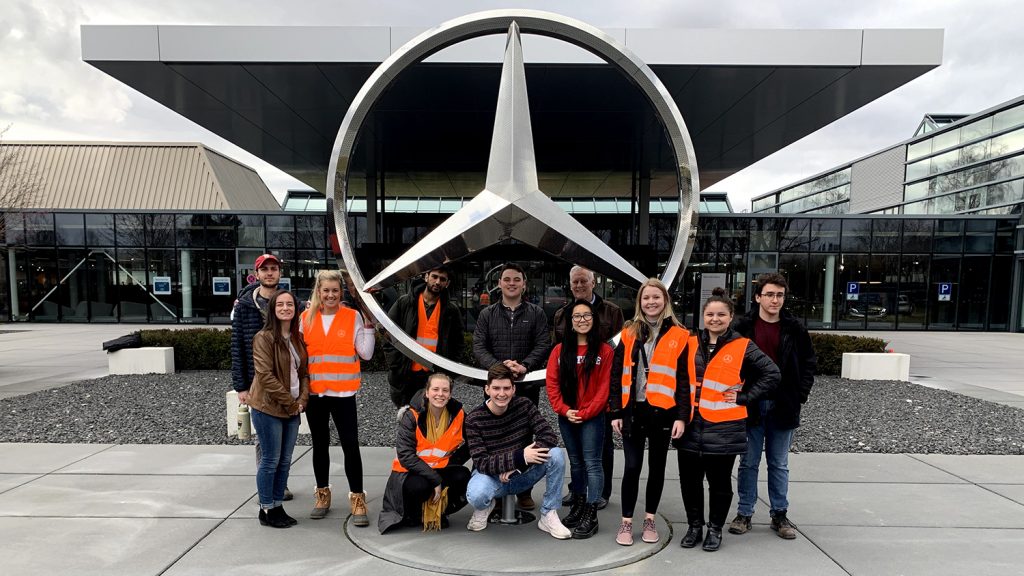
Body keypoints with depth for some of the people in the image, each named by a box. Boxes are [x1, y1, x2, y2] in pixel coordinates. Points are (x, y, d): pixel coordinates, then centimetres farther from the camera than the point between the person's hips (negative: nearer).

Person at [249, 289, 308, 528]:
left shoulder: (298, 338, 10)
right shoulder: (264, 338, -12)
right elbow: (266, 375, -17)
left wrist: (302, 400, -3)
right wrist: (290, 402, -15)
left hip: (292, 409, 7)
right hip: (268, 408, -6)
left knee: (285, 461, 12)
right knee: (271, 460, 3)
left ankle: (278, 506, 25)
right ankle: (266, 510, 18)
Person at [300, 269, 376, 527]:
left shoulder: (353, 317, -2)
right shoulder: (306, 318, 4)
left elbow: (366, 353, -6)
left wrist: (368, 326, -13)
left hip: (343, 392, -2)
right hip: (314, 392, 3)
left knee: (351, 445, -3)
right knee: (320, 445, 14)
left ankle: (357, 499, 8)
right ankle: (322, 494, 29)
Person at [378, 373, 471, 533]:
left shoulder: (458, 414, -7)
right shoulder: (411, 416, -15)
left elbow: (467, 448, 0)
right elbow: (405, 456, -20)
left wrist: (447, 465, -16)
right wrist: (435, 479, -25)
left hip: (441, 470, 3)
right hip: (410, 471, -3)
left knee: (463, 476, -26)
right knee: (419, 486, -35)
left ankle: (439, 511, 5)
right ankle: (412, 513, 3)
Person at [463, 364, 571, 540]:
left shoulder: (524, 405, -10)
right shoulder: (474, 420, -17)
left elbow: (550, 436, -18)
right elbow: (481, 463, -22)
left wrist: (517, 465, -27)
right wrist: (520, 457, -34)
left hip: (523, 475, 2)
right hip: (491, 475, -2)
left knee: (556, 454, -24)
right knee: (476, 496, -37)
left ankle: (548, 516, -6)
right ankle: (485, 506, 5)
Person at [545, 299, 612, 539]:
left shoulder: (604, 351, -5)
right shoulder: (560, 350, 4)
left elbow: (604, 387, -9)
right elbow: (552, 383, 0)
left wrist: (584, 413, -13)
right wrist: (564, 410, -10)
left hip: (592, 417, -4)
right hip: (566, 417, 4)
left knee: (592, 463, 0)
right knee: (575, 462, 15)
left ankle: (591, 515, 7)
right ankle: (578, 507, 28)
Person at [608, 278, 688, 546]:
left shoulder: (679, 336, -1)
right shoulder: (629, 334, 4)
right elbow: (617, 375, 4)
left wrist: (681, 416, -7)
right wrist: (616, 412, -1)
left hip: (663, 412, -1)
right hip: (633, 411, 1)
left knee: (657, 466, 13)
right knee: (632, 467, 5)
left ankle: (650, 520, 29)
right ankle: (626, 522, 19)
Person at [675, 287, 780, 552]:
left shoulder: (743, 347, -2)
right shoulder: (690, 344, 7)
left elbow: (772, 374, -2)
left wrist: (744, 397, -6)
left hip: (723, 428, -3)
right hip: (691, 426, 3)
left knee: (719, 482, 9)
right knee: (689, 480, 10)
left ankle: (715, 528, 28)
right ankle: (694, 525, 28)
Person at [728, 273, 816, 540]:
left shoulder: (795, 329, 2)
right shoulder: (742, 327, -3)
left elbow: (809, 363, 8)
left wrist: (800, 395, 0)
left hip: (783, 407, 1)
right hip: (750, 405, -1)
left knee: (779, 465, 13)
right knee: (749, 462, 9)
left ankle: (780, 515, 26)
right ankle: (744, 513, 20)